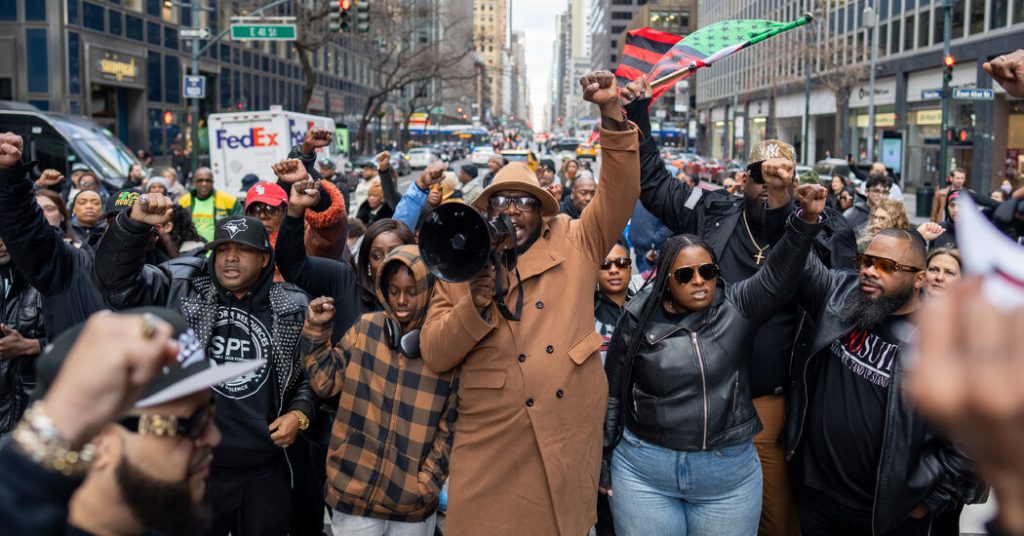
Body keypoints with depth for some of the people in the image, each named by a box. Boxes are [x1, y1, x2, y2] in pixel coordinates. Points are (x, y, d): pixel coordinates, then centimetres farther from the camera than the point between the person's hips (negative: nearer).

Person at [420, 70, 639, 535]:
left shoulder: (574, 244, 8)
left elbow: (619, 194, -2)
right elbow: (434, 355, 0)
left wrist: (611, 113, -13)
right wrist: (475, 305, -17)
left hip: (570, 432, 1)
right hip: (493, 442, 0)